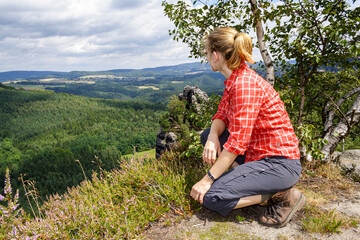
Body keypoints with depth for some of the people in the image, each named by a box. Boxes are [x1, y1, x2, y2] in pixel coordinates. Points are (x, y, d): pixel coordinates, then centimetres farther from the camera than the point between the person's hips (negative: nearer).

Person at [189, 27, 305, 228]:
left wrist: (207, 180, -19)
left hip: (279, 163, -9)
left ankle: (284, 195, -3)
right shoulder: (234, 79, 7)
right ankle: (250, 178, 5)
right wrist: (213, 138, -14)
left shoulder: (245, 84, -23)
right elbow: (221, 116, 9)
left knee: (211, 198, -16)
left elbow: (237, 142, -26)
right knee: (208, 135, 13)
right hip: (258, 152, 10)